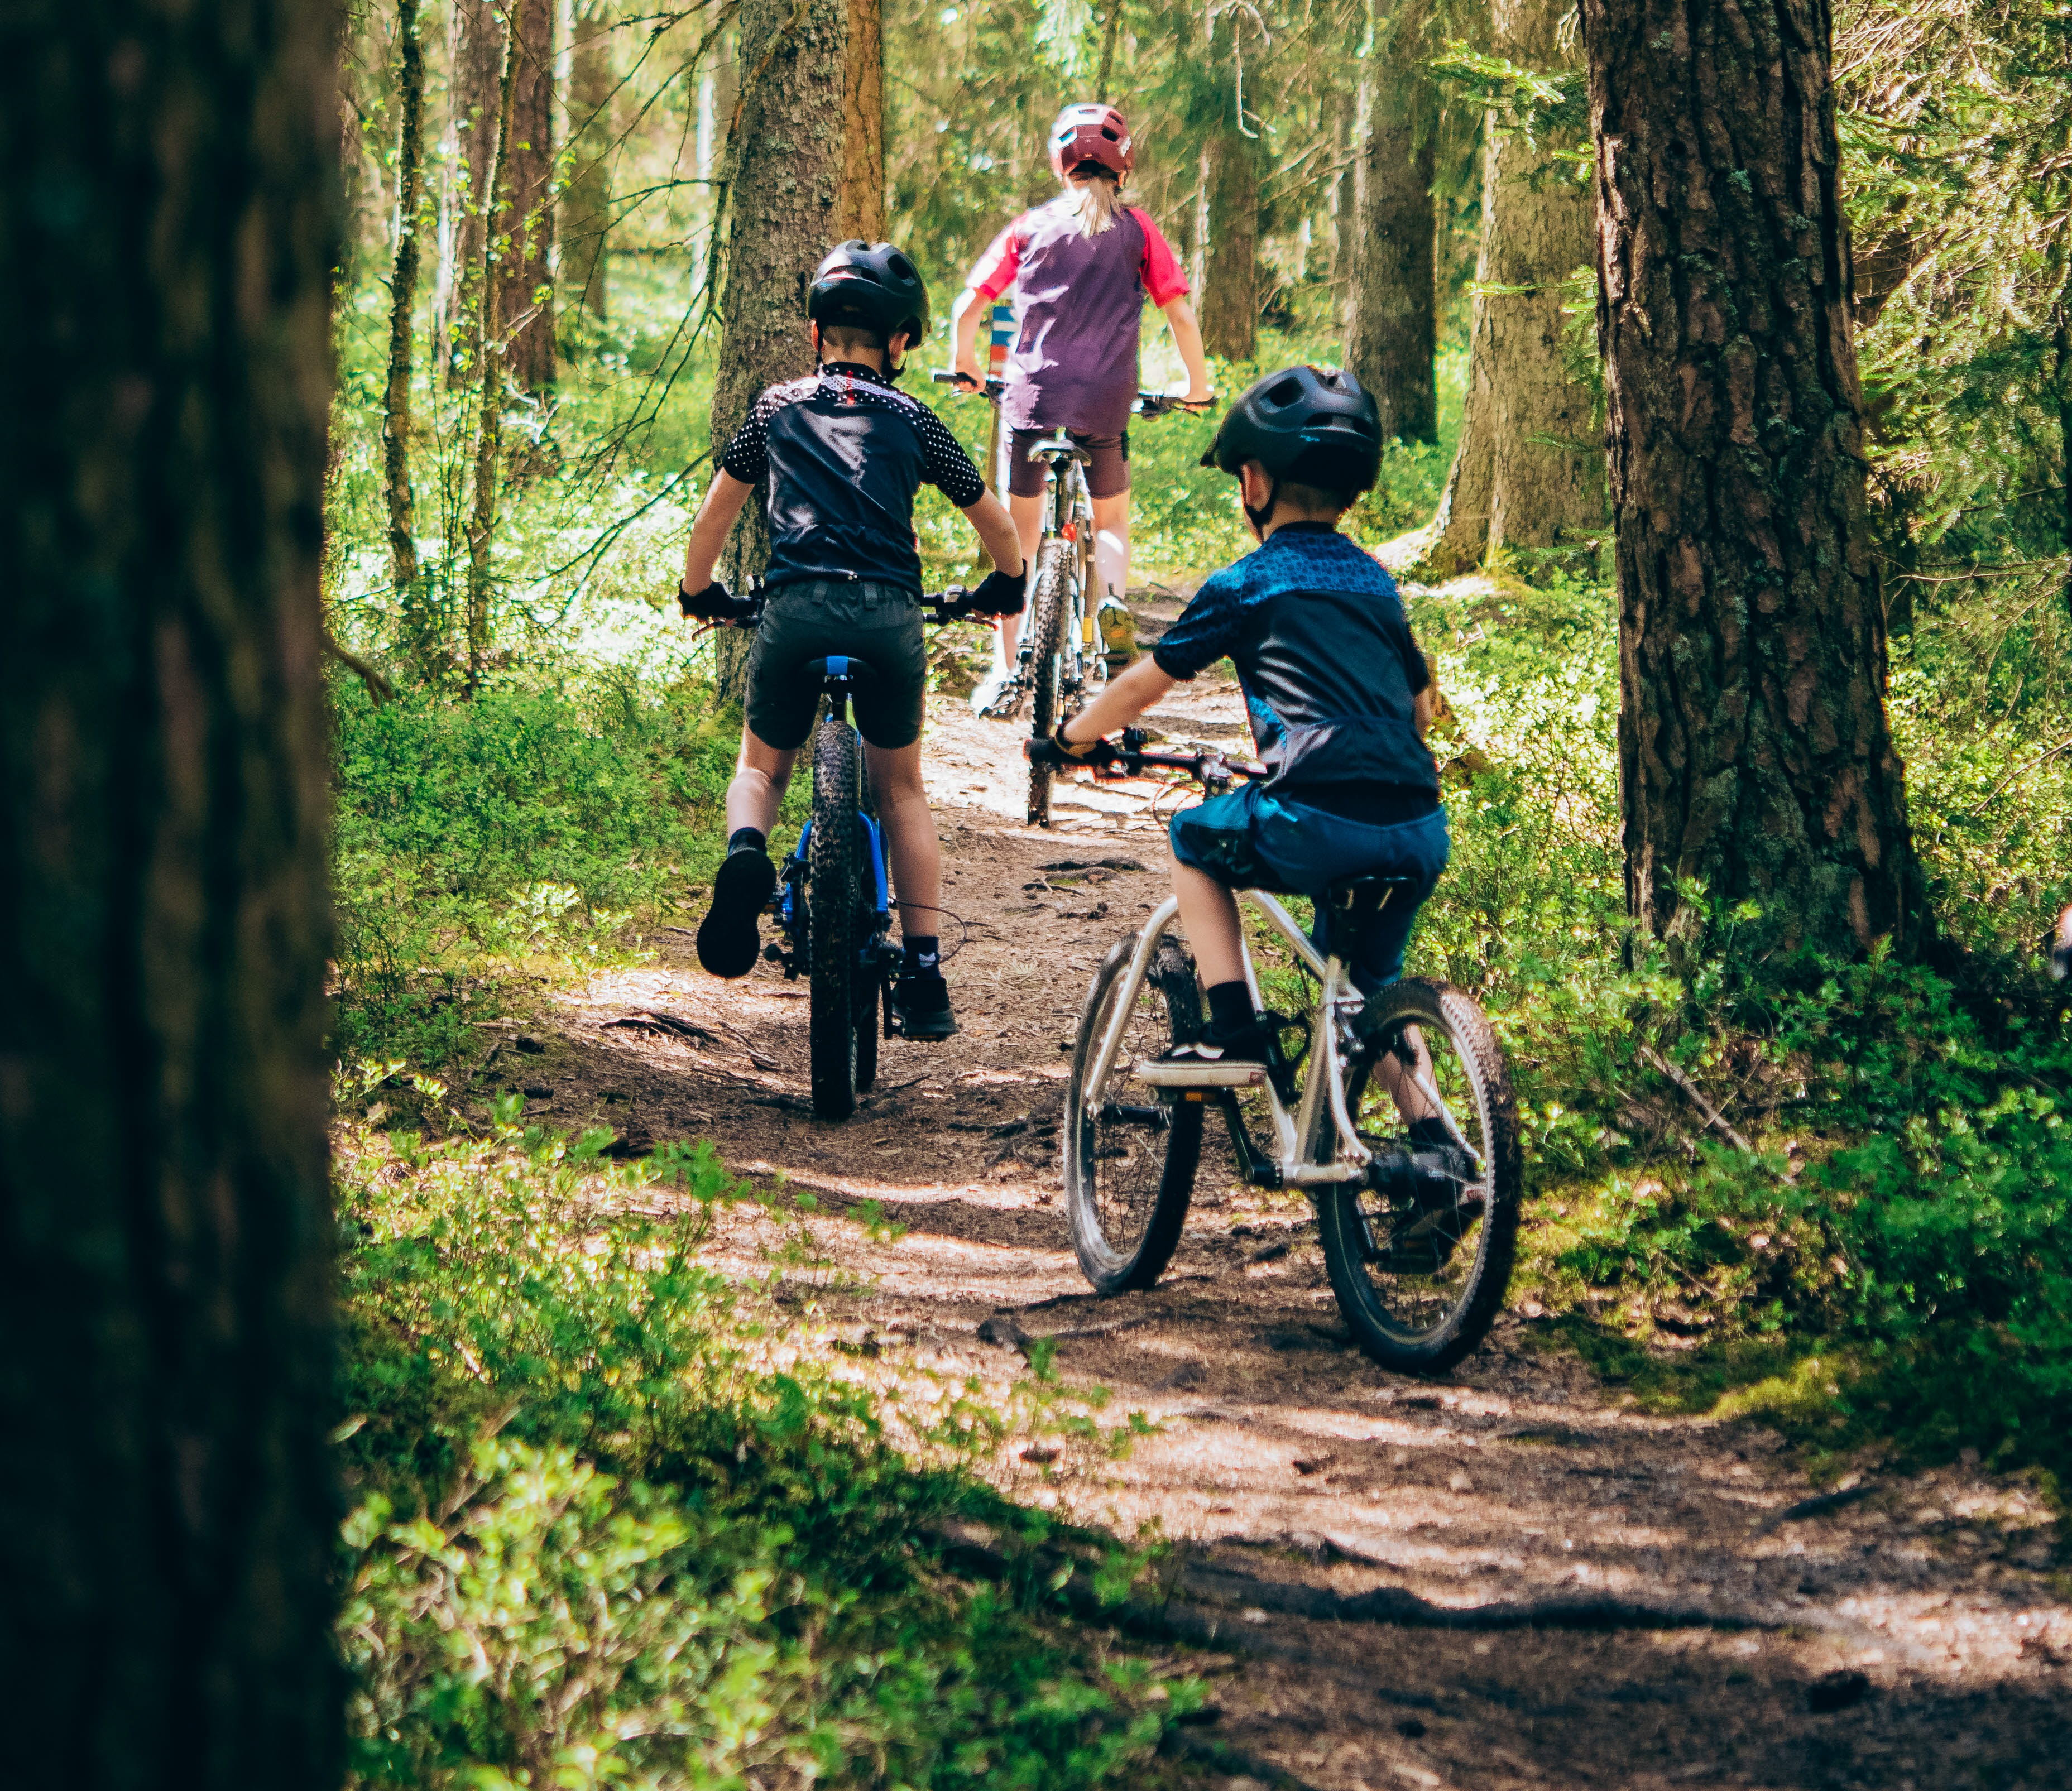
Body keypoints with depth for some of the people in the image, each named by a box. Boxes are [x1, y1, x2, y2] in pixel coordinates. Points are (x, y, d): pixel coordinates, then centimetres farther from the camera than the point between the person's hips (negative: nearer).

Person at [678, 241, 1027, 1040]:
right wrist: (1005, 585, 43)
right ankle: (924, 972, 13)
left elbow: (716, 509, 26)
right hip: (890, 614, 0)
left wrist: (699, 591, 43)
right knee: (900, 787, 19)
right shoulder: (911, 421, 16)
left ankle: (745, 848, -15)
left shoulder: (776, 408, 18)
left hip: (795, 610, 0)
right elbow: (997, 524, 23)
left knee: (763, 765, 21)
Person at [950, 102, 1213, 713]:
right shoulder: (1137, 230, 3)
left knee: (1017, 536, 10)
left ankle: (1004, 669, 6)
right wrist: (1198, 383, 15)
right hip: (1105, 404, 0)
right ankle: (1112, 599, -6)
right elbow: (1181, 315, 0)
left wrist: (966, 365, 22)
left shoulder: (1030, 226, 5)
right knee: (1111, 521, 21)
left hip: (1030, 393, 0)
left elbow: (970, 306, 4)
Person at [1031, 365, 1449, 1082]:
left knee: (1191, 840, 23)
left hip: (1318, 822, -5)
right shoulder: (1377, 581, 20)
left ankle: (1232, 1024, 10)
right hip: (1420, 832, 5)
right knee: (1367, 984, 27)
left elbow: (1141, 685, 14)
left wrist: (1068, 739, 31)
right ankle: (1428, 1131, 15)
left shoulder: (1245, 584, 4)